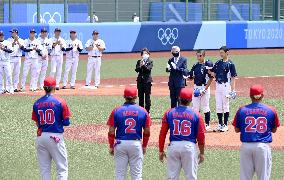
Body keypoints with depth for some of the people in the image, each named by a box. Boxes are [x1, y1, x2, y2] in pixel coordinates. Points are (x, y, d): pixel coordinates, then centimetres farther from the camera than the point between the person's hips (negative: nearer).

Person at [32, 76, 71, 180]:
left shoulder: (37, 103, 3)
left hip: (40, 137, 4)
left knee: (44, 169, 9)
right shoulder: (60, 102, -7)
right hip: (56, 136, -4)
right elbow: (66, 122, -5)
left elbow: (37, 123, 6)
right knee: (62, 168, 2)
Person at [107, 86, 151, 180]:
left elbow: (111, 132, -4)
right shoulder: (142, 111, -1)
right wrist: (144, 146, 13)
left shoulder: (116, 111, -3)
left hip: (120, 144, 0)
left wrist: (111, 146, 6)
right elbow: (147, 131, 2)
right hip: (136, 144, 0)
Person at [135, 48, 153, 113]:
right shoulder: (139, 61, 11)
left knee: (147, 96, -3)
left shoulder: (150, 61, 2)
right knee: (141, 96, 7)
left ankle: (147, 111, 1)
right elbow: (137, 70, 0)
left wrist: (143, 65, -24)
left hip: (147, 80, -4)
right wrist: (140, 65, -17)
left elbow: (148, 69, -12)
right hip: (140, 80, 4)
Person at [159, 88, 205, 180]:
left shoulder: (169, 113, 2)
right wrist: (201, 153, 10)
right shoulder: (196, 115, -2)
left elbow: (162, 134, 2)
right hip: (190, 147, -2)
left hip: (173, 146, 2)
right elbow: (201, 136, 0)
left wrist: (161, 151, 11)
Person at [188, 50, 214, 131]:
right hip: (196, 88, 6)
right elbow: (191, 77, 15)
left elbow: (211, 78, -10)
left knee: (205, 107, 0)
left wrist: (205, 89, -14)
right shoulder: (195, 66, 10)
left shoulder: (208, 65, -8)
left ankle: (207, 124, 10)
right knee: (195, 107, 6)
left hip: (205, 87, -6)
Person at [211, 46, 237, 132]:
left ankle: (225, 125, 5)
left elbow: (233, 78, -8)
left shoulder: (230, 64, -8)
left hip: (226, 86, -6)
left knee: (225, 105, -1)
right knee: (218, 106, 8)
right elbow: (213, 74, 14)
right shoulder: (218, 63, 10)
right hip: (218, 85, 6)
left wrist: (233, 90, -13)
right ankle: (220, 124, 15)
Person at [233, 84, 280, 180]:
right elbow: (274, 130, 9)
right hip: (263, 146, -1)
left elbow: (237, 130, 7)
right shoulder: (271, 110, -1)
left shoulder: (242, 110, 0)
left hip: (246, 146, 1)